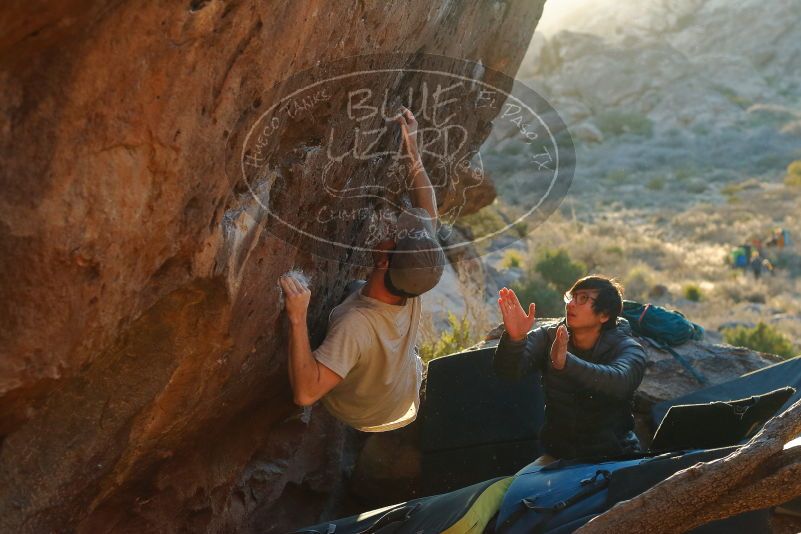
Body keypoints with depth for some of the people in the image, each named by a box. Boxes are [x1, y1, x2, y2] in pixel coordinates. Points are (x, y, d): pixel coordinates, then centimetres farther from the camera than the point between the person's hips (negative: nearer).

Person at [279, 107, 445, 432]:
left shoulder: (355, 326, -49)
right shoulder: (412, 296, -32)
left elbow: (306, 392, -54)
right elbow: (428, 213, -17)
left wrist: (298, 318, -60)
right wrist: (413, 153, -17)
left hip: (361, 420, -3)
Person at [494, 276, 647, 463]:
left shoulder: (628, 349, -10)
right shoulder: (547, 338, -1)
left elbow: (619, 383, -34)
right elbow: (508, 370, -18)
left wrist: (565, 363, -51)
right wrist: (515, 338, -41)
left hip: (613, 456, -2)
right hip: (557, 454, 2)